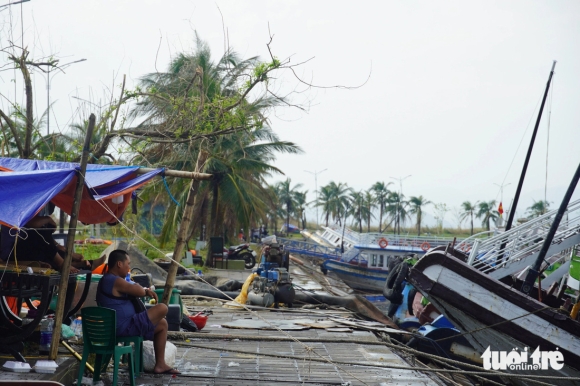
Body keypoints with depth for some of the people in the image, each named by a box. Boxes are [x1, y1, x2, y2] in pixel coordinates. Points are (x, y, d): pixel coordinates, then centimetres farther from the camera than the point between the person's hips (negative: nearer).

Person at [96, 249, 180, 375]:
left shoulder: (107, 280, 16)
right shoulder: (116, 281, -19)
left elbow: (135, 289, 23)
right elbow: (140, 291, -18)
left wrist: (146, 291, 5)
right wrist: (145, 290, 5)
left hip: (116, 326, 11)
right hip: (124, 327, -11)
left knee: (162, 324, 20)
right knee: (162, 308, -12)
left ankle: (160, 365, 20)